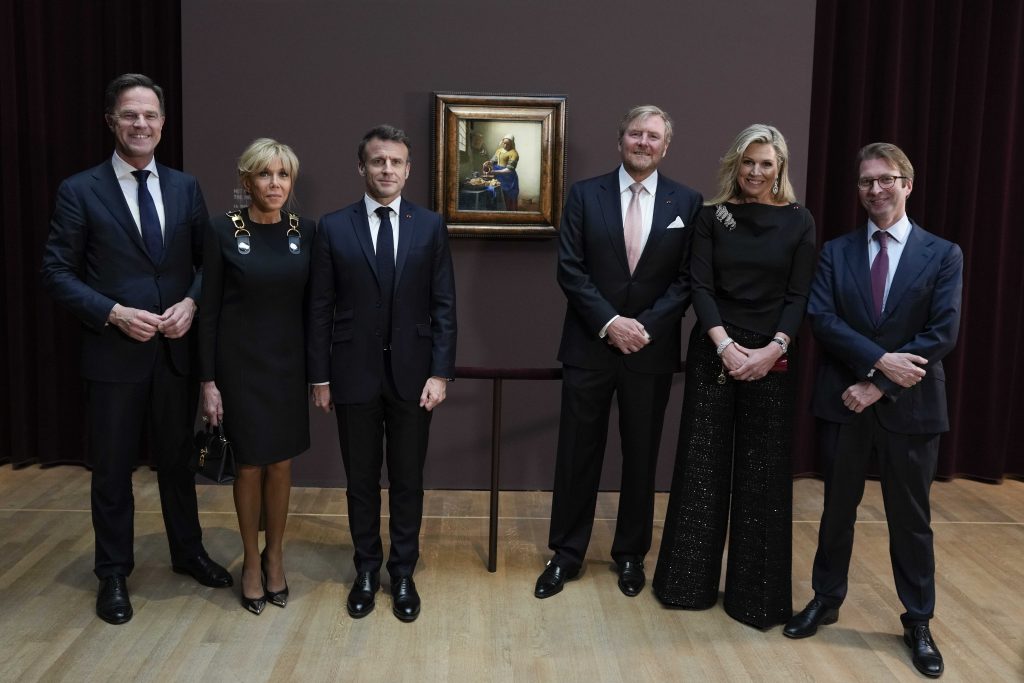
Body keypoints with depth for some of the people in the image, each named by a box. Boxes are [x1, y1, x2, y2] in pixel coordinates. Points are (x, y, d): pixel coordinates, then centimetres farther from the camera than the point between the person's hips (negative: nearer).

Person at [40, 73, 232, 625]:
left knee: (177, 458, 17)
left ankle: (188, 553, 36)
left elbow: (206, 261, 8)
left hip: (176, 350, 3)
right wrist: (115, 314, -17)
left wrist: (191, 303, -11)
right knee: (112, 470, 10)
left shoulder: (185, 188, 5)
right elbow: (57, 273, -6)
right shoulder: (80, 191, -5)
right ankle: (113, 575, 27)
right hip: (113, 353, -3)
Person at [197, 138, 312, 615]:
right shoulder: (223, 231, -8)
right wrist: (208, 381, -8)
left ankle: (275, 556, 30)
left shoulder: (306, 232, 1)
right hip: (240, 362, -3)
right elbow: (208, 310, -6)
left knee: (280, 462, 11)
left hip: (289, 361, 3)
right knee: (249, 464, 6)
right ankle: (251, 561, 26)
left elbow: (312, 305, 6)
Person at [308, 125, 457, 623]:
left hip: (412, 373, 0)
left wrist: (441, 372, -8)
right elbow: (320, 308, 1)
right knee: (361, 480, 12)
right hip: (355, 374, 0)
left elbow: (444, 305, -1)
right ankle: (366, 571, 30)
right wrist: (319, 376, -1)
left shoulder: (430, 226, 1)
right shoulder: (333, 227, 0)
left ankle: (403, 574, 27)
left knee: (408, 480, 11)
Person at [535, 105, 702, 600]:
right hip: (590, 346, 0)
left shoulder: (686, 202, 3)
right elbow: (570, 270, -5)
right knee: (577, 455, 7)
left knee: (641, 458, 12)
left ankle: (630, 554, 29)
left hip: (652, 349, 1)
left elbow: (687, 279, 0)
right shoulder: (584, 195, 1)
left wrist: (646, 325, -13)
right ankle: (566, 554, 22)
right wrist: (609, 324, -14)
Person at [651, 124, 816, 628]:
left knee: (763, 472, 4)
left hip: (771, 357, 0)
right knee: (702, 464, 5)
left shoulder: (799, 221, 3)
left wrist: (772, 349, -15)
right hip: (714, 351, 1)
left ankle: (756, 591, 19)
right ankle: (692, 580, 20)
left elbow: (799, 294, -1)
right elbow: (699, 285, -3)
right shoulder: (712, 217, 4)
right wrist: (724, 344, -15)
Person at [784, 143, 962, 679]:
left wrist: (879, 385, -15)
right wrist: (879, 360, -20)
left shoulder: (942, 254, 0)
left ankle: (918, 623, 27)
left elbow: (942, 334, -9)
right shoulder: (836, 252, 4)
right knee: (837, 508, 14)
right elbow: (821, 319, -8)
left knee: (910, 517, 10)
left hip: (910, 405, -1)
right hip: (844, 400, 1)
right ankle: (825, 601, 32)